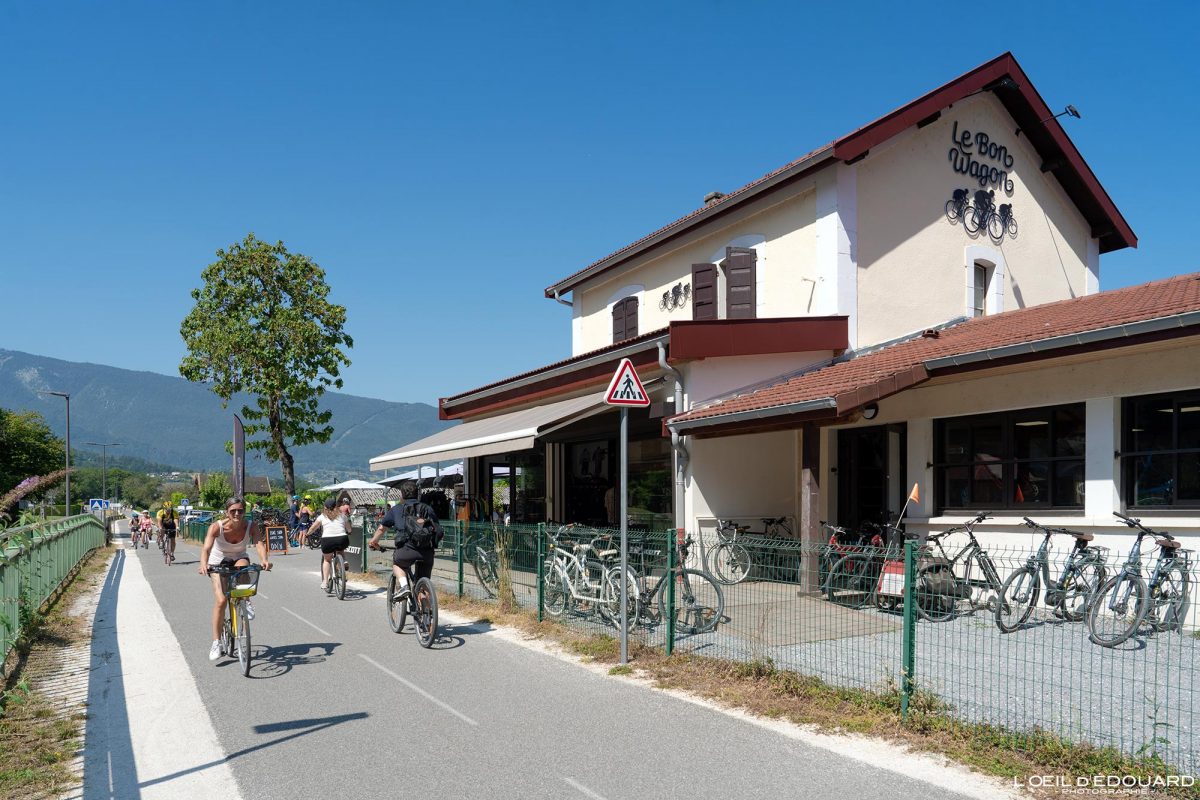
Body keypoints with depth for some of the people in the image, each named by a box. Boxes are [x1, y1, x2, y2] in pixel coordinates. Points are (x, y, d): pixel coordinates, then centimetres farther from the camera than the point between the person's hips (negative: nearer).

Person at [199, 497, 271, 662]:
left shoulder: (251, 527, -21)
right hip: (218, 563, -1)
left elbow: (260, 543, -35)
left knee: (242, 566, -36)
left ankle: (245, 601, -11)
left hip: (239, 559, 1)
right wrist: (203, 564, -56)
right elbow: (206, 548, -36)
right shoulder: (217, 527, -25)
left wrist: (264, 560, -55)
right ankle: (216, 642, -6)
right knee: (221, 600, -17)